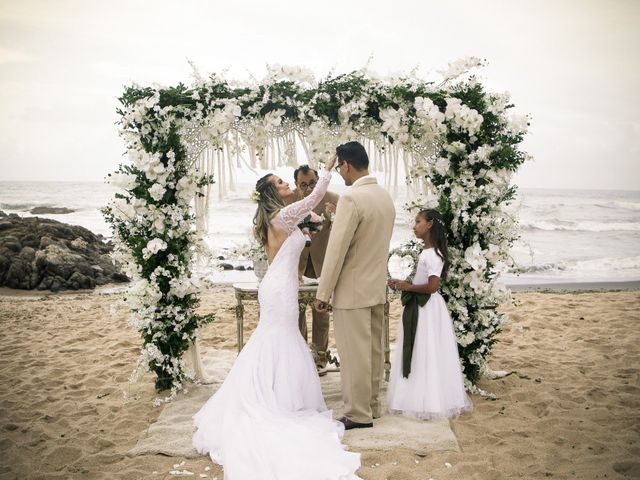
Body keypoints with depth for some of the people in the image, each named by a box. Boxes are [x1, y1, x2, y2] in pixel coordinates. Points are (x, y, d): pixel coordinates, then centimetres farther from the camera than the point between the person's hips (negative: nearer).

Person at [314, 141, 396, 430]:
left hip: (352, 290, -9)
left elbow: (336, 249, -19)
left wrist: (323, 293, -13)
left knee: (354, 354, 1)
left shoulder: (351, 199, -19)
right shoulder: (386, 197, 8)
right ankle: (371, 406, 27)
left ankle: (359, 414, 10)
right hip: (377, 287, 9)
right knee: (373, 350, 16)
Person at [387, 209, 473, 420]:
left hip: (427, 309, -10)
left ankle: (430, 402, 7)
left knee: (426, 354, -2)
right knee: (417, 354, 15)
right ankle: (419, 397, 23)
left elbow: (432, 286, -25)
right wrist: (402, 284, 6)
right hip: (419, 307, 10)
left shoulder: (432, 253, -18)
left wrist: (408, 287, -14)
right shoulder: (427, 252, 12)